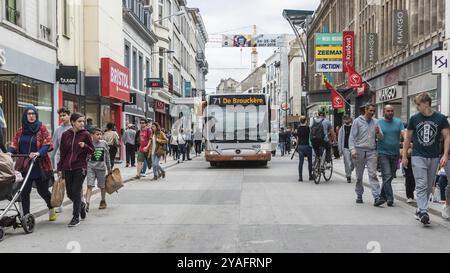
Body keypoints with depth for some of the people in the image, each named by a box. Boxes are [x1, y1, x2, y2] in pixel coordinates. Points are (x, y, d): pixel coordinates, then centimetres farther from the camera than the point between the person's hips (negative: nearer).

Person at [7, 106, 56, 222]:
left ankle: (51, 208, 37)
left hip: (41, 166, -3)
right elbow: (15, 145, 8)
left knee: (42, 190, 9)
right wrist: (10, 152, -12)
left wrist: (38, 153, -27)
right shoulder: (21, 130, 6)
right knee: (24, 192, -2)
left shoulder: (42, 128, -6)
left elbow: (48, 144, -12)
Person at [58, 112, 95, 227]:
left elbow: (92, 150, 2)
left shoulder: (85, 134, -3)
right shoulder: (65, 135, 5)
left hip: (80, 168, -3)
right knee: (70, 193, 8)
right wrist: (60, 168, 9)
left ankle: (76, 217, 6)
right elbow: (62, 153, 10)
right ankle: (82, 205, 38)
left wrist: (85, 146, -18)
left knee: (76, 191, -6)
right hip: (67, 168, 4)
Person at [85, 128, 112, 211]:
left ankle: (103, 201, 32)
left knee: (102, 186, 13)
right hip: (91, 167, -2)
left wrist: (109, 169, 14)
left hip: (101, 167, 2)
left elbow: (107, 156, 10)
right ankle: (87, 204, -12)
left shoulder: (104, 143, 2)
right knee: (90, 186, -11)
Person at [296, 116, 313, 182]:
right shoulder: (308, 128, -7)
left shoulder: (298, 128, 6)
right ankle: (311, 176, 16)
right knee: (310, 161, 10)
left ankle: (300, 177, 0)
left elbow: (297, 138, 11)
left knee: (301, 162, 3)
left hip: (300, 146, 4)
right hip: (307, 145, -4)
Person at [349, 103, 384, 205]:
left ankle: (377, 197, -14)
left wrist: (378, 133, -14)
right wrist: (353, 150, -14)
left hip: (371, 152, 1)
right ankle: (359, 195, 23)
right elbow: (352, 137, -2)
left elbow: (381, 137, 9)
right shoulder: (357, 121, 1)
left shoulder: (376, 122, 9)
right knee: (359, 176, 9)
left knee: (373, 174, -9)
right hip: (360, 150, -1)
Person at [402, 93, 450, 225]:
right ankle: (423, 213, -15)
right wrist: (404, 156, 5)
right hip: (418, 156, -1)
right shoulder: (414, 119, 1)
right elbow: (408, 138, 8)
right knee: (421, 185, -10)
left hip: (434, 158, 1)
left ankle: (419, 209, 25)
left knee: (429, 186, 10)